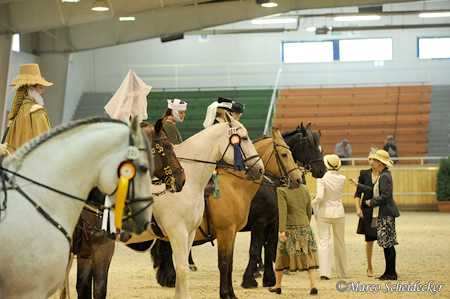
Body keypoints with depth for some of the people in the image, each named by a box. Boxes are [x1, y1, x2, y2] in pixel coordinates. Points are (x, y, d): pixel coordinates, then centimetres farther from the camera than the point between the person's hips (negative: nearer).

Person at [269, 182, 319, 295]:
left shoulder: (282, 190, -11)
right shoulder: (305, 189, 3)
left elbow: (283, 211, -18)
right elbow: (309, 210, 10)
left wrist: (282, 230, -21)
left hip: (289, 228, -3)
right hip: (305, 227, 3)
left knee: (282, 256, 13)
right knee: (309, 257, 6)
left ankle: (277, 286, 23)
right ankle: (313, 286, -5)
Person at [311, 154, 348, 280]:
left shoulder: (322, 178, -14)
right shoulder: (342, 179, -3)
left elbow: (320, 197, -21)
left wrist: (312, 205, -3)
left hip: (324, 212, -3)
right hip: (339, 213, 3)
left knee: (323, 242, -3)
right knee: (340, 243, 14)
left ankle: (324, 272, -14)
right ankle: (342, 272, 22)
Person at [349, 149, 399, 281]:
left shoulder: (385, 177, -16)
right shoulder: (382, 175, 15)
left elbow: (385, 196, -21)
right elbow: (375, 191, 23)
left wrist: (371, 202, -10)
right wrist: (358, 186, 29)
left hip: (386, 214, -10)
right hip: (382, 214, 10)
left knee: (388, 244, -6)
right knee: (387, 244, 12)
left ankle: (392, 273, -2)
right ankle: (389, 272, 16)